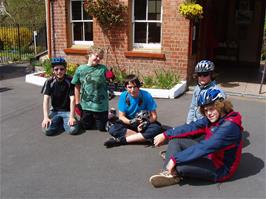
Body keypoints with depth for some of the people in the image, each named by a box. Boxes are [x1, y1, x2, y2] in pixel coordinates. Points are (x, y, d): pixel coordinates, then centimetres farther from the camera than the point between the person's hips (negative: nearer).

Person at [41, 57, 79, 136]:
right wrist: (46, 117, -25)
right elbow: (46, 100, -13)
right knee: (47, 130, -25)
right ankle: (58, 122, 7)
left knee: (73, 130, -26)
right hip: (55, 111, 1)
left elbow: (72, 99, -15)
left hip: (67, 111, -1)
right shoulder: (49, 82, -7)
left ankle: (63, 123, 6)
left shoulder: (70, 81, -11)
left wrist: (71, 117, -25)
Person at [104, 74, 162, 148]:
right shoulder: (123, 96, -10)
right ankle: (143, 137, -27)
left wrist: (146, 123, -32)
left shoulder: (146, 96, -14)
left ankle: (121, 140, -30)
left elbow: (154, 116, -11)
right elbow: (121, 116, -8)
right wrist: (130, 122, -29)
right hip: (128, 122, 1)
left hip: (144, 123, 0)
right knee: (112, 129, -27)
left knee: (156, 128, -33)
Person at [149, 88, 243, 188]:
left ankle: (173, 174, 3)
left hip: (220, 168, -9)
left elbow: (205, 147, -34)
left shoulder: (229, 126, -28)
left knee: (178, 165, -31)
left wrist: (175, 159, -32)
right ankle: (169, 174, -11)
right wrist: (165, 135, -3)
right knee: (175, 140, 0)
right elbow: (191, 127, 1)